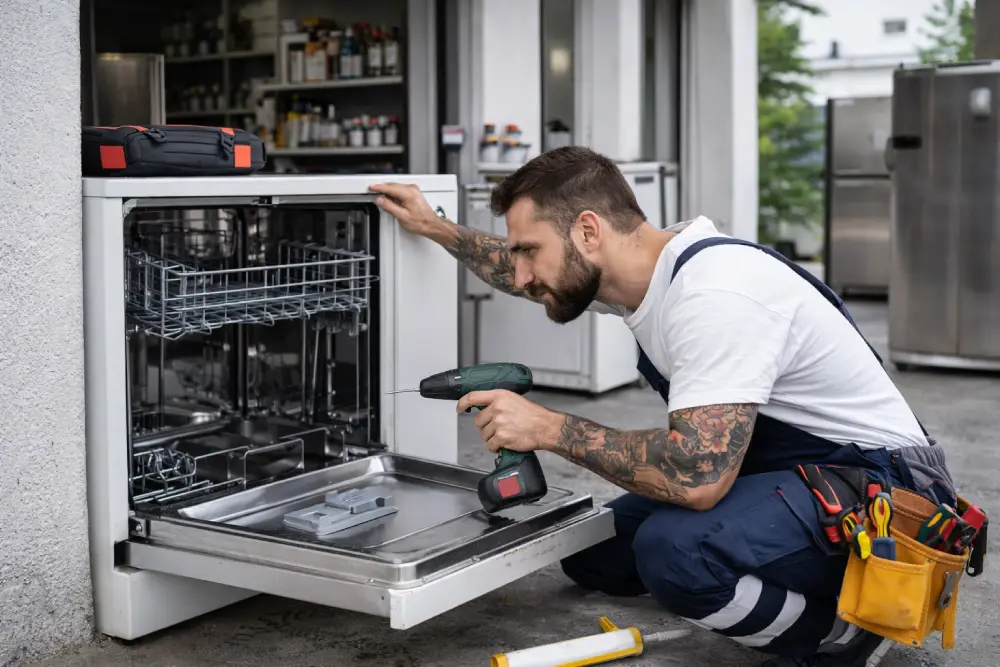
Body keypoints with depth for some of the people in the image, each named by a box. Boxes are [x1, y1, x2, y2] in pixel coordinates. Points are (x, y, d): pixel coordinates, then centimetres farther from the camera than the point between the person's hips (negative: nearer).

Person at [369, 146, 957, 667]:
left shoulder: (713, 294, -29)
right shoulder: (640, 268, 0)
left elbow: (698, 475, -36)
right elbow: (534, 279, 22)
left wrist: (549, 428, -26)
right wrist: (436, 228, 24)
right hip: (777, 469, 10)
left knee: (674, 550, -35)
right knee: (590, 549, 9)